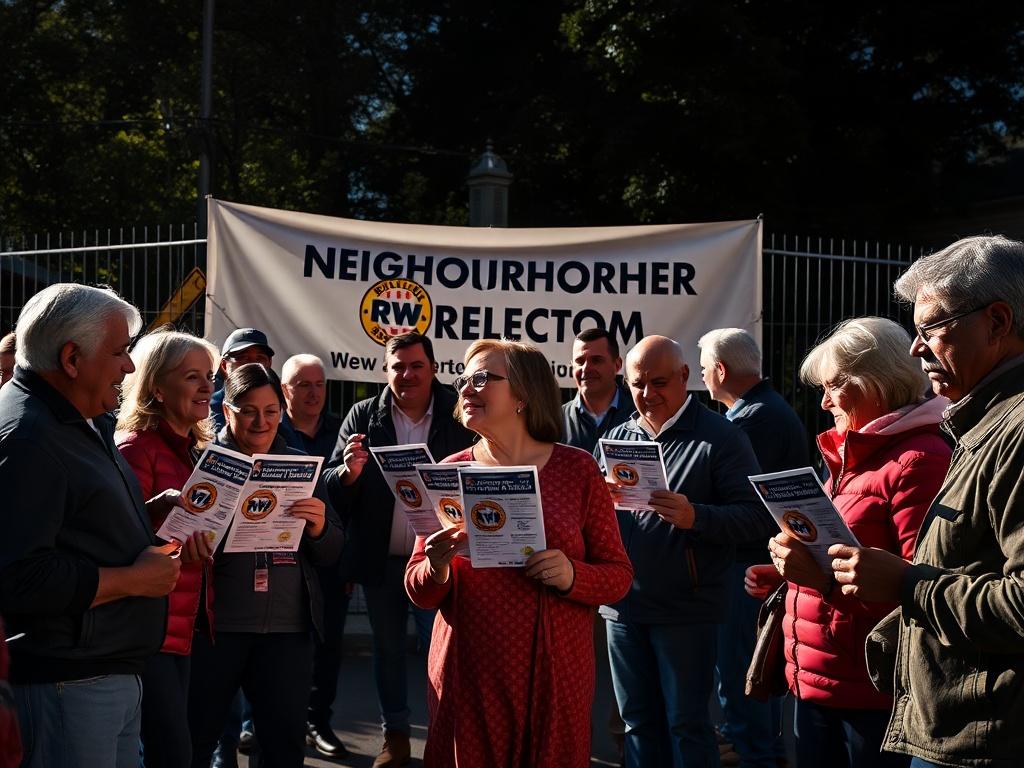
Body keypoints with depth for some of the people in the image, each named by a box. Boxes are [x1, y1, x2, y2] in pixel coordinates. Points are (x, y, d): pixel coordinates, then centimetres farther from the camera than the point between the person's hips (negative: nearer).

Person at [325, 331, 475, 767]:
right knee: (387, 649, 15)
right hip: (381, 559, 3)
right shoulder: (363, 417, 0)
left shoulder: (458, 416, -5)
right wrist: (348, 472, -24)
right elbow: (333, 490, -2)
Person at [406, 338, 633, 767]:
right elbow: (419, 591, 6)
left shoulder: (577, 470, 1)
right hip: (467, 674, 1)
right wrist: (437, 570, -15)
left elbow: (619, 575, 3)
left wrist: (572, 575, -17)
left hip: (554, 675, -1)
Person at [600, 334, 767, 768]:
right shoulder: (617, 438, 11)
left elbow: (756, 515, -11)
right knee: (638, 720, 15)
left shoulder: (721, 438, -6)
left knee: (687, 725, 4)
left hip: (686, 611, -5)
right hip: (623, 605, 5)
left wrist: (695, 517, -27)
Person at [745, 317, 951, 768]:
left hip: (873, 696, -9)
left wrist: (826, 577, -28)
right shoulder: (851, 456, 17)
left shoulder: (918, 460, -14)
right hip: (816, 683, 9)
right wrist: (788, 578, 11)